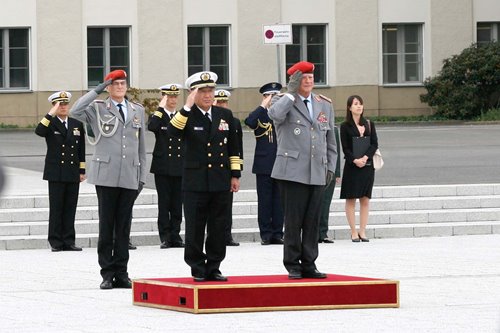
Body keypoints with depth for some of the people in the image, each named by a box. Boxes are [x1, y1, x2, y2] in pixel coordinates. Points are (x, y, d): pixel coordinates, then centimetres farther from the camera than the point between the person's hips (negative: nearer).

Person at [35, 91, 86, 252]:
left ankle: (68, 241, 7)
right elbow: (39, 131, -23)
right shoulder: (50, 123, 1)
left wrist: (82, 171, 11)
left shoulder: (77, 124, 13)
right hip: (56, 174, -3)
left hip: (73, 174, 3)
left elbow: (81, 149, 15)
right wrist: (51, 114, -27)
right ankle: (56, 242, 0)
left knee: (70, 208, 3)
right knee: (56, 208, -3)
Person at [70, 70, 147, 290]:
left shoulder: (137, 111, 16)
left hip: (129, 177, 3)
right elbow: (75, 112, -16)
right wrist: (97, 90, -10)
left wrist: (142, 176, 11)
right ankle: (107, 273, 3)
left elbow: (141, 146, 17)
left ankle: (121, 273, 7)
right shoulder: (97, 109, 4)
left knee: (124, 225, 4)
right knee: (106, 224, -2)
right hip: (106, 176, -3)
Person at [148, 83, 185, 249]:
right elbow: (151, 127, -22)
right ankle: (165, 237, 0)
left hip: (179, 167, 3)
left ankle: (175, 236, 8)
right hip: (162, 167, -3)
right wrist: (161, 108, -19)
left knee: (177, 204, 4)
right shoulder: (158, 116, 2)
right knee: (164, 203, -3)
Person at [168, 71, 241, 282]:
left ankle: (213, 268, 13)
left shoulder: (225, 115, 10)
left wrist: (235, 175, 11)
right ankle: (198, 269, 8)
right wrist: (187, 107, -25)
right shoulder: (187, 116, -1)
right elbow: (173, 131, -23)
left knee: (218, 229, 6)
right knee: (195, 228, 0)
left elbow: (233, 148, 15)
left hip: (221, 183, 3)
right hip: (195, 183, -3)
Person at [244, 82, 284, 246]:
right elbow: (249, 121, -19)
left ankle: (277, 233, 8)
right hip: (264, 165, -2)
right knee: (264, 201, 0)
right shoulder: (259, 115, 3)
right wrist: (264, 106, -16)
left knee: (279, 201, 4)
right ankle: (266, 234, 4)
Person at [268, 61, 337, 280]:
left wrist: (330, 167, 12)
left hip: (317, 174, 4)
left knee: (312, 222, 4)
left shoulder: (325, 106, 18)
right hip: (292, 171, -4)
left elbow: (330, 142, 22)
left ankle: (308, 265, 9)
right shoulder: (284, 102, 4)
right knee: (293, 221, -4)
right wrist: (291, 93, -12)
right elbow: (275, 115, -22)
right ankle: (293, 266, 3)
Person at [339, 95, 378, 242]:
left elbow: (374, 144, 2)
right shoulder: (345, 126, 0)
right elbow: (345, 148, -5)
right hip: (351, 166, -3)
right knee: (351, 199, -2)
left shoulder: (369, 125, 10)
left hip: (367, 165, 3)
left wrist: (365, 157, -13)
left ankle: (362, 231, 6)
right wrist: (355, 160, -19)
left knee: (365, 199, 2)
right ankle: (354, 232, 1)